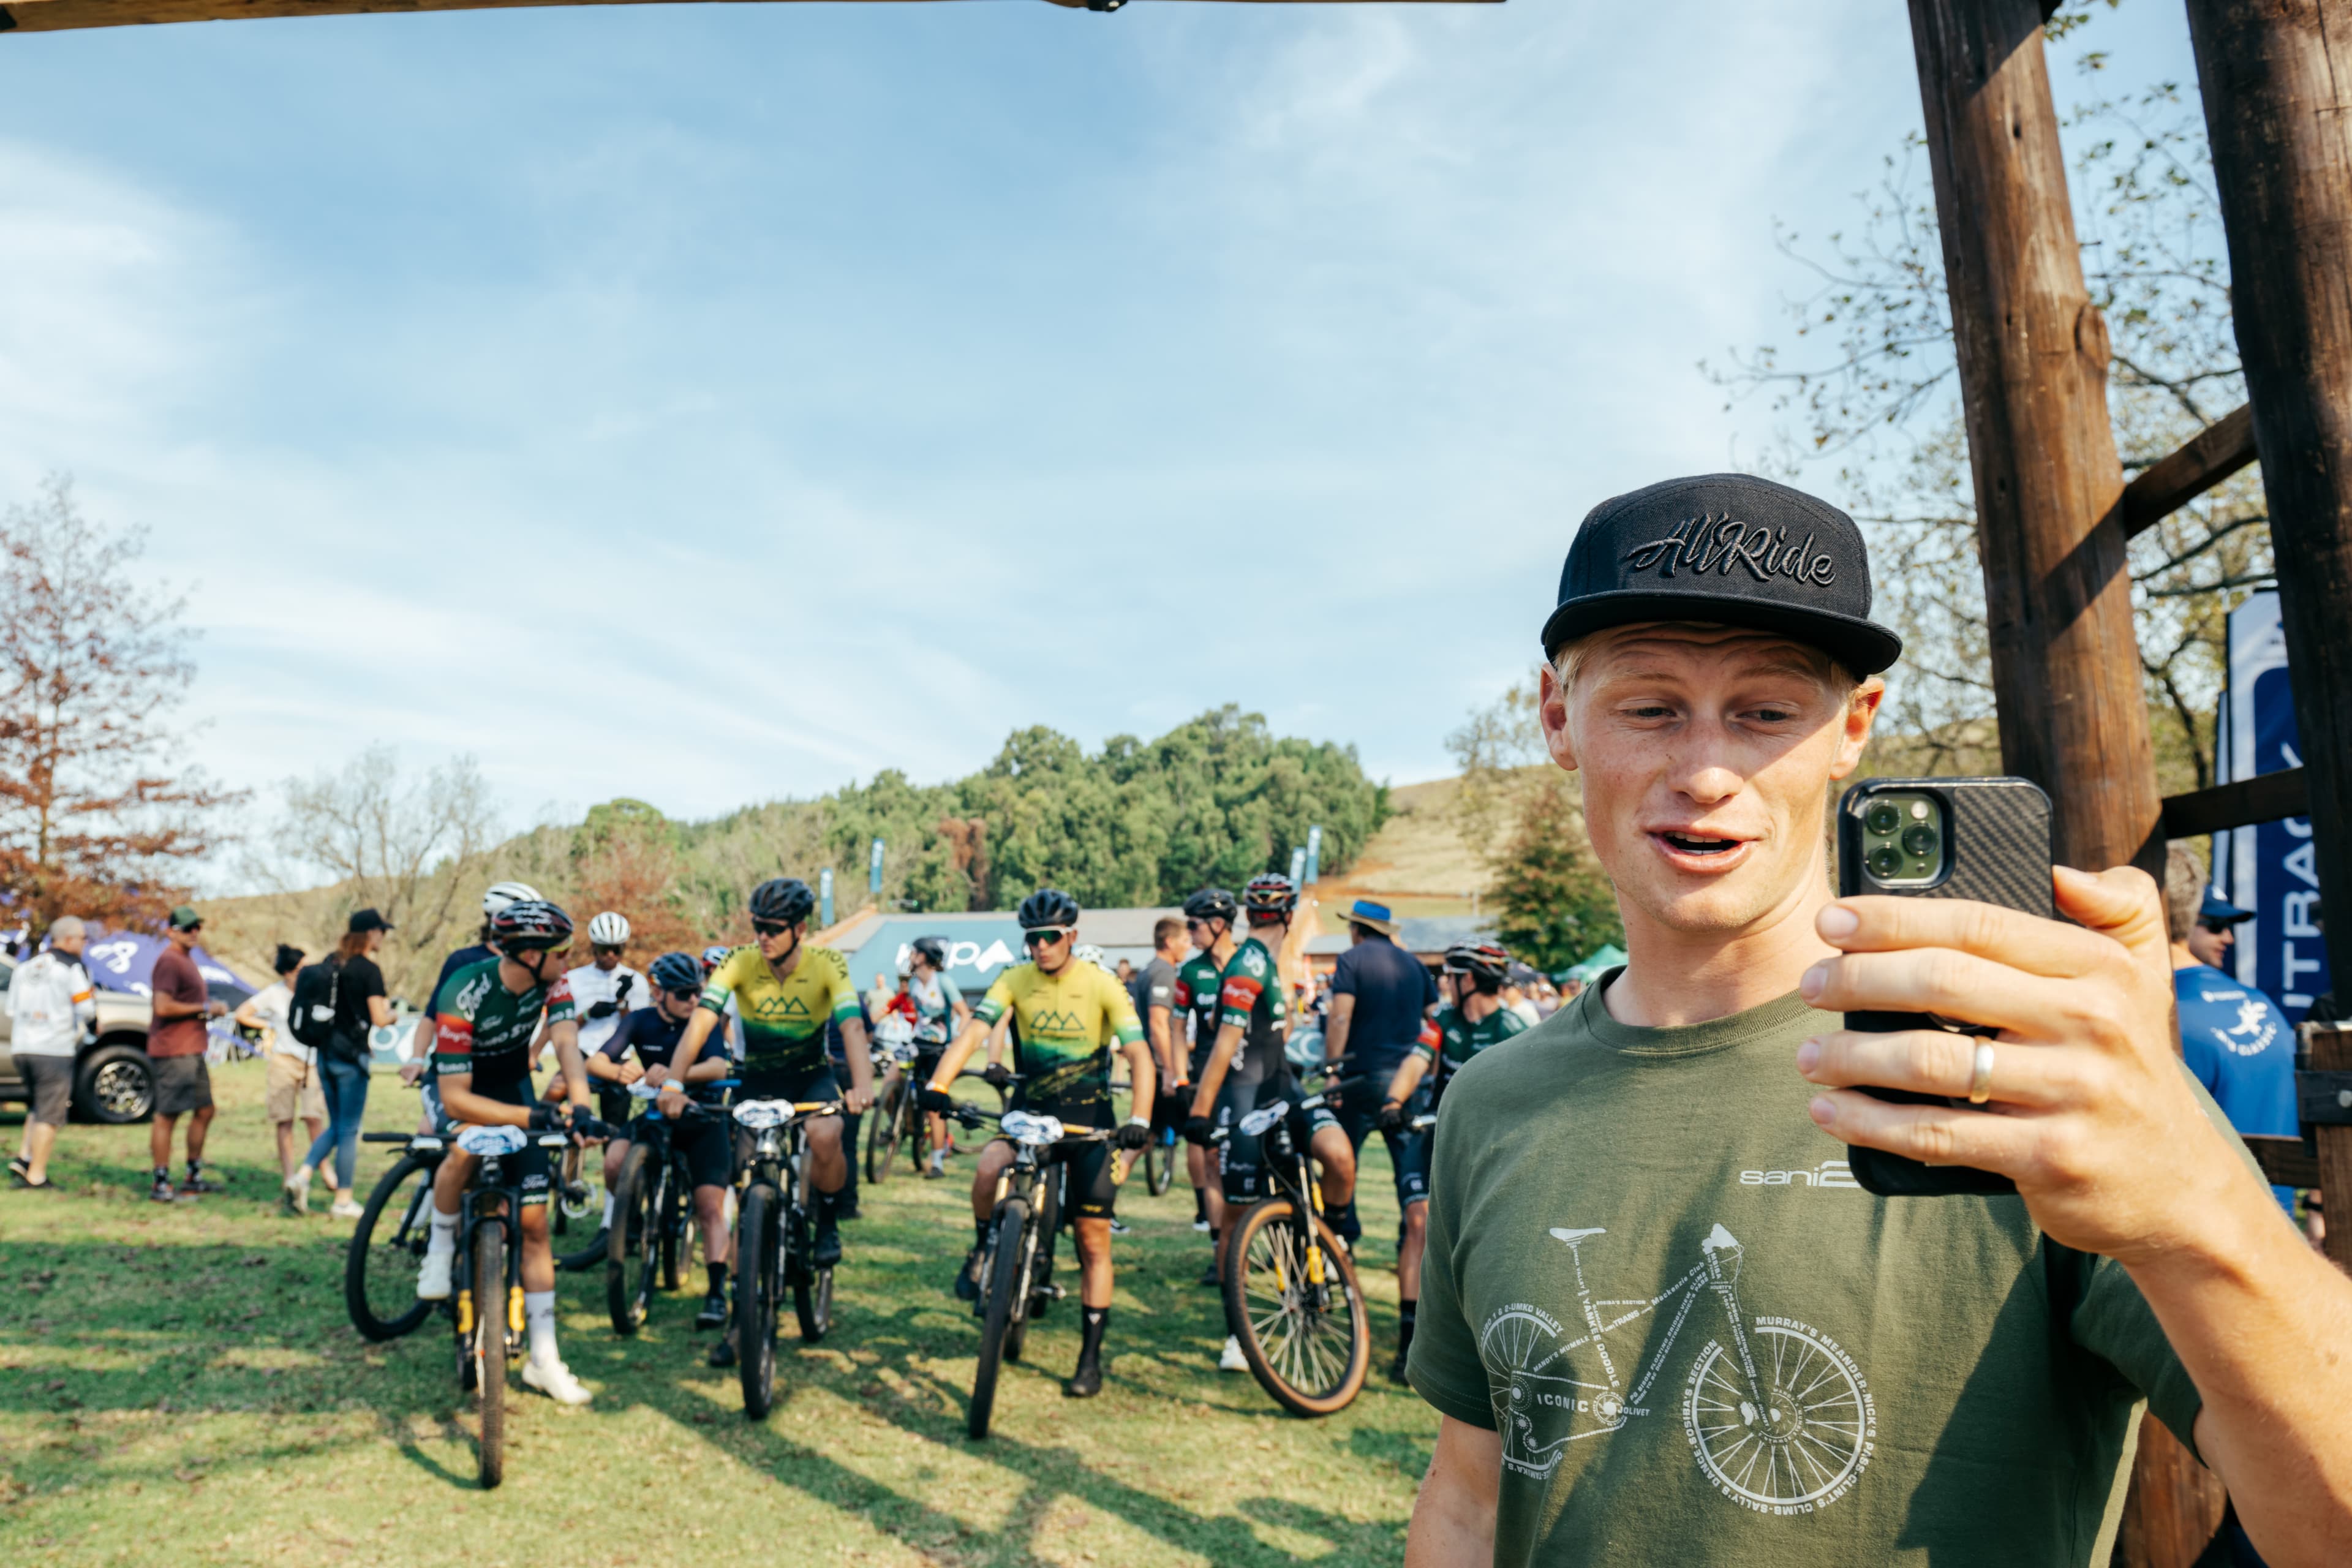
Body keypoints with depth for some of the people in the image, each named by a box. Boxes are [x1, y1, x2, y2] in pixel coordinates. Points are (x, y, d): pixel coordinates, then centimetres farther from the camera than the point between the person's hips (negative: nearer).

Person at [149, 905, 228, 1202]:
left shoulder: (186, 960, 20)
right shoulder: (169, 961, -13)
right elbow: (163, 1007, -22)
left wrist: (212, 1008, 13)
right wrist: (205, 1008, -16)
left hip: (193, 1051, 10)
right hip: (173, 1052, -10)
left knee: (204, 1111, 14)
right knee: (167, 1115, -5)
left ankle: (194, 1177, 22)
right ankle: (161, 1184, 0)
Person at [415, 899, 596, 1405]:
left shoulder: (551, 982, -20)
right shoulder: (461, 996, -33)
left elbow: (566, 1044, -33)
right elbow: (455, 1097, -35)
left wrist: (580, 1104, -50)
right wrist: (533, 1117, -44)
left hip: (513, 1085, 3)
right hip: (462, 1089, -3)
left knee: (534, 1221, -2)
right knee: (466, 1150, -40)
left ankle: (544, 1360, 4)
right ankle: (440, 1246, -8)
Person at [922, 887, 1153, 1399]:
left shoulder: (1101, 983, -11)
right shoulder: (1016, 980, -5)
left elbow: (1138, 1054, -16)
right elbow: (975, 1029, -18)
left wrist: (1139, 1119, -30)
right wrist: (938, 1084, -34)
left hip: (1090, 1117, -1)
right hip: (1031, 1107, 1)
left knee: (1093, 1241, -1)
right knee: (990, 1169, -30)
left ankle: (1090, 1357, 14)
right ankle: (983, 1248, 2)